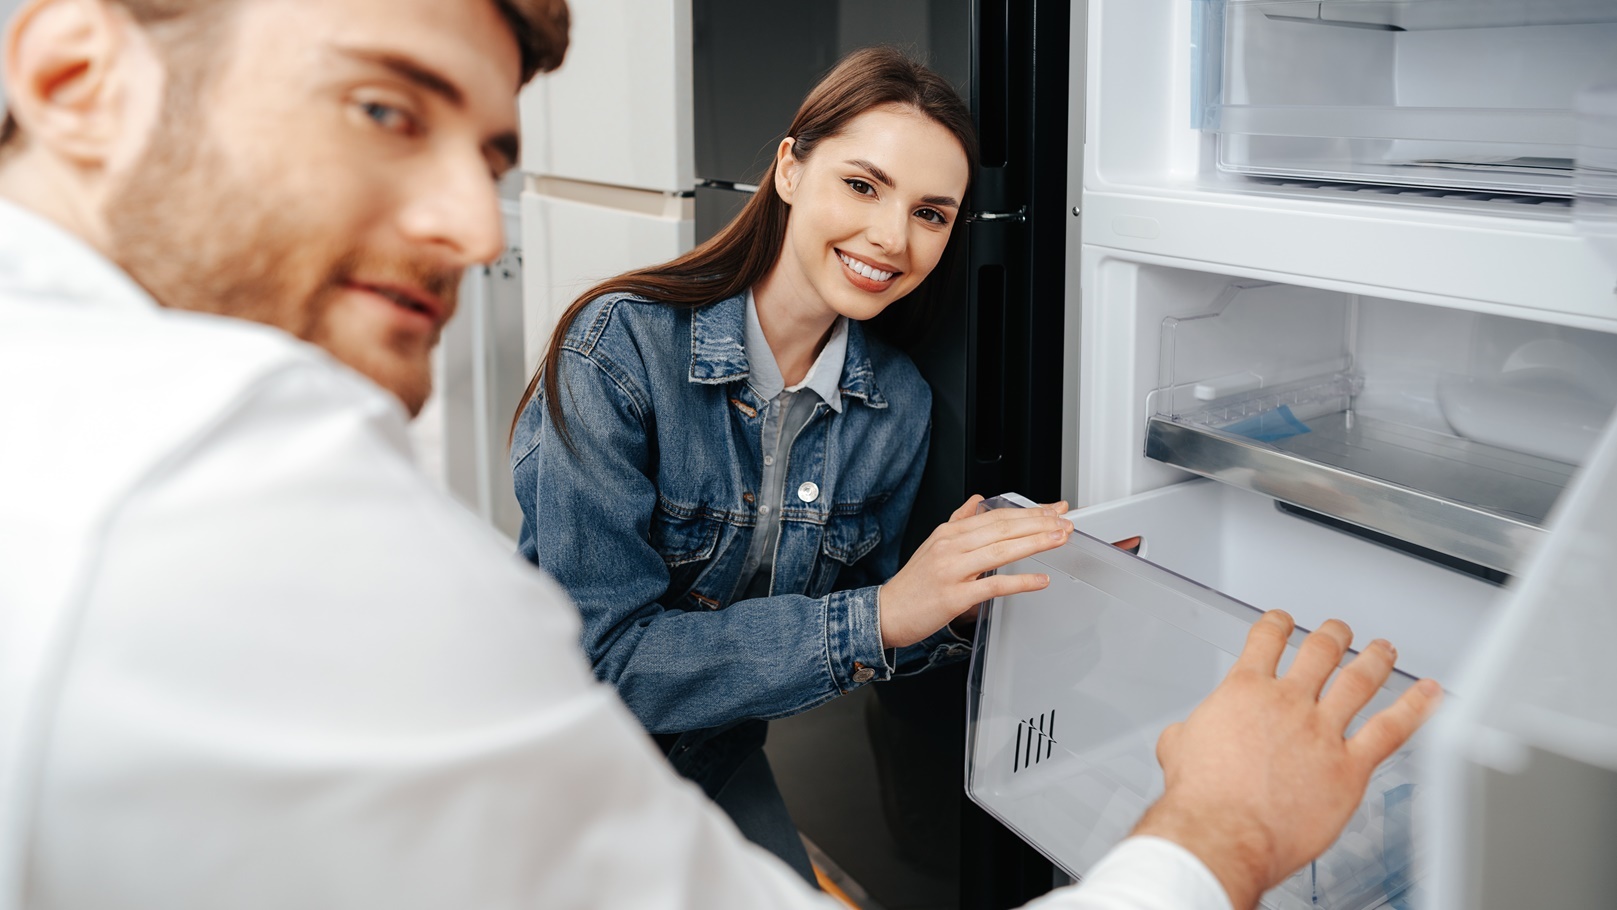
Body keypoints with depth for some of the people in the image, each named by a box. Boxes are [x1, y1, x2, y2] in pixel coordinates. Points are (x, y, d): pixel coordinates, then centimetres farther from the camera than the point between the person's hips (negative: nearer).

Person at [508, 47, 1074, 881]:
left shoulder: (897, 405, -9)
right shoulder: (624, 346, -25)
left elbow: (849, 643, -1)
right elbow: (602, 658, -29)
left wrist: (964, 607, -21)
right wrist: (880, 617, -34)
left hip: (716, 764, 4)